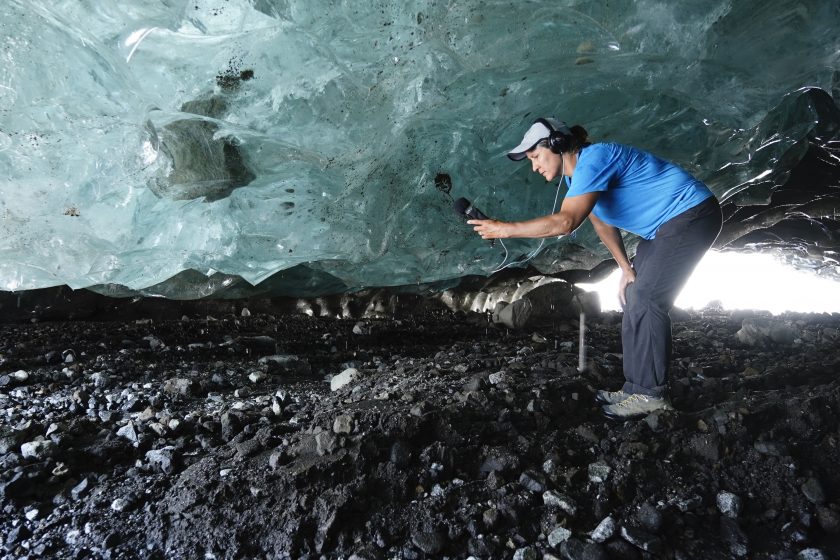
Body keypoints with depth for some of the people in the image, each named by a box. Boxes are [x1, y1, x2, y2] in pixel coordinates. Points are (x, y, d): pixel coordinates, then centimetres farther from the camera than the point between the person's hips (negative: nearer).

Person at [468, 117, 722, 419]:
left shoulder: (592, 160, -24)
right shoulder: (577, 175, 6)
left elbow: (565, 222, -36)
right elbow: (602, 223, 11)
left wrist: (506, 229, -32)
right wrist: (626, 269, 3)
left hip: (692, 213, -10)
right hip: (664, 226, 10)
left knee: (646, 302, -15)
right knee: (635, 301, 6)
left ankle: (651, 394, -6)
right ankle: (636, 389, 11)